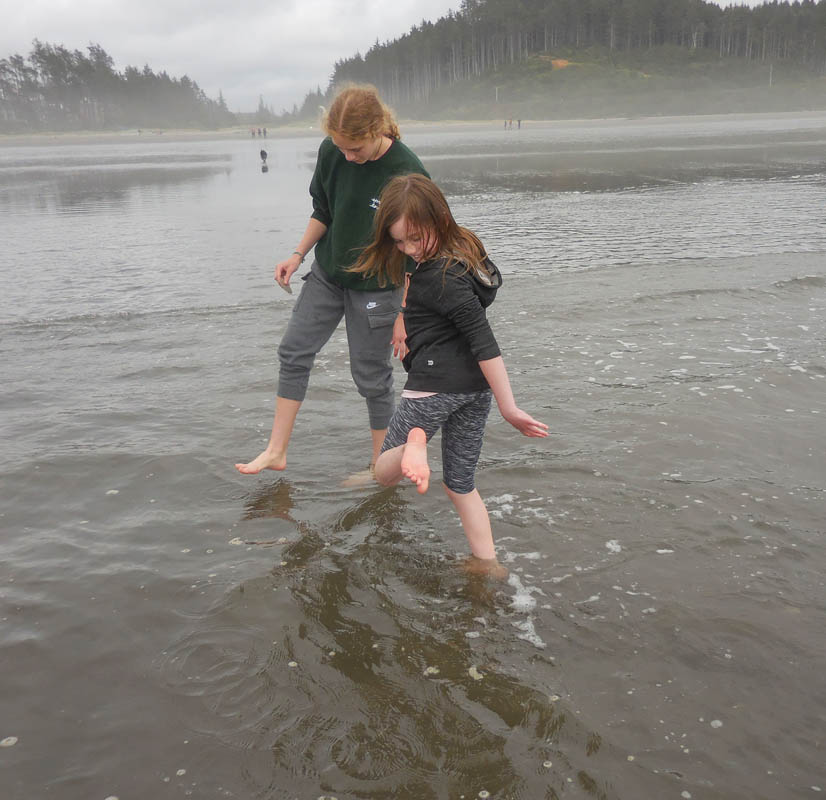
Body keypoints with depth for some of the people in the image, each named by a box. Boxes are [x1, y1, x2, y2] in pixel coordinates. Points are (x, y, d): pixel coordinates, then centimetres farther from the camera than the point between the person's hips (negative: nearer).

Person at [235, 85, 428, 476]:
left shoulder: (407, 173, -23)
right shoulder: (331, 152, -8)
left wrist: (405, 315, -16)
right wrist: (298, 255, 1)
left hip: (376, 286, -5)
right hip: (327, 272, 6)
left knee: (371, 375, 2)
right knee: (294, 352, 4)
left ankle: (380, 467, 20)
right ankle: (276, 452, 14)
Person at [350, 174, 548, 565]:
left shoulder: (441, 278, -20)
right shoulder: (464, 250, 8)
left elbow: (484, 342, -22)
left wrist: (509, 408, -20)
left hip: (435, 383, -9)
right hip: (476, 386, 9)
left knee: (384, 473, 4)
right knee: (461, 483, 19)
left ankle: (414, 444, -31)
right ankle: (487, 563, 20)